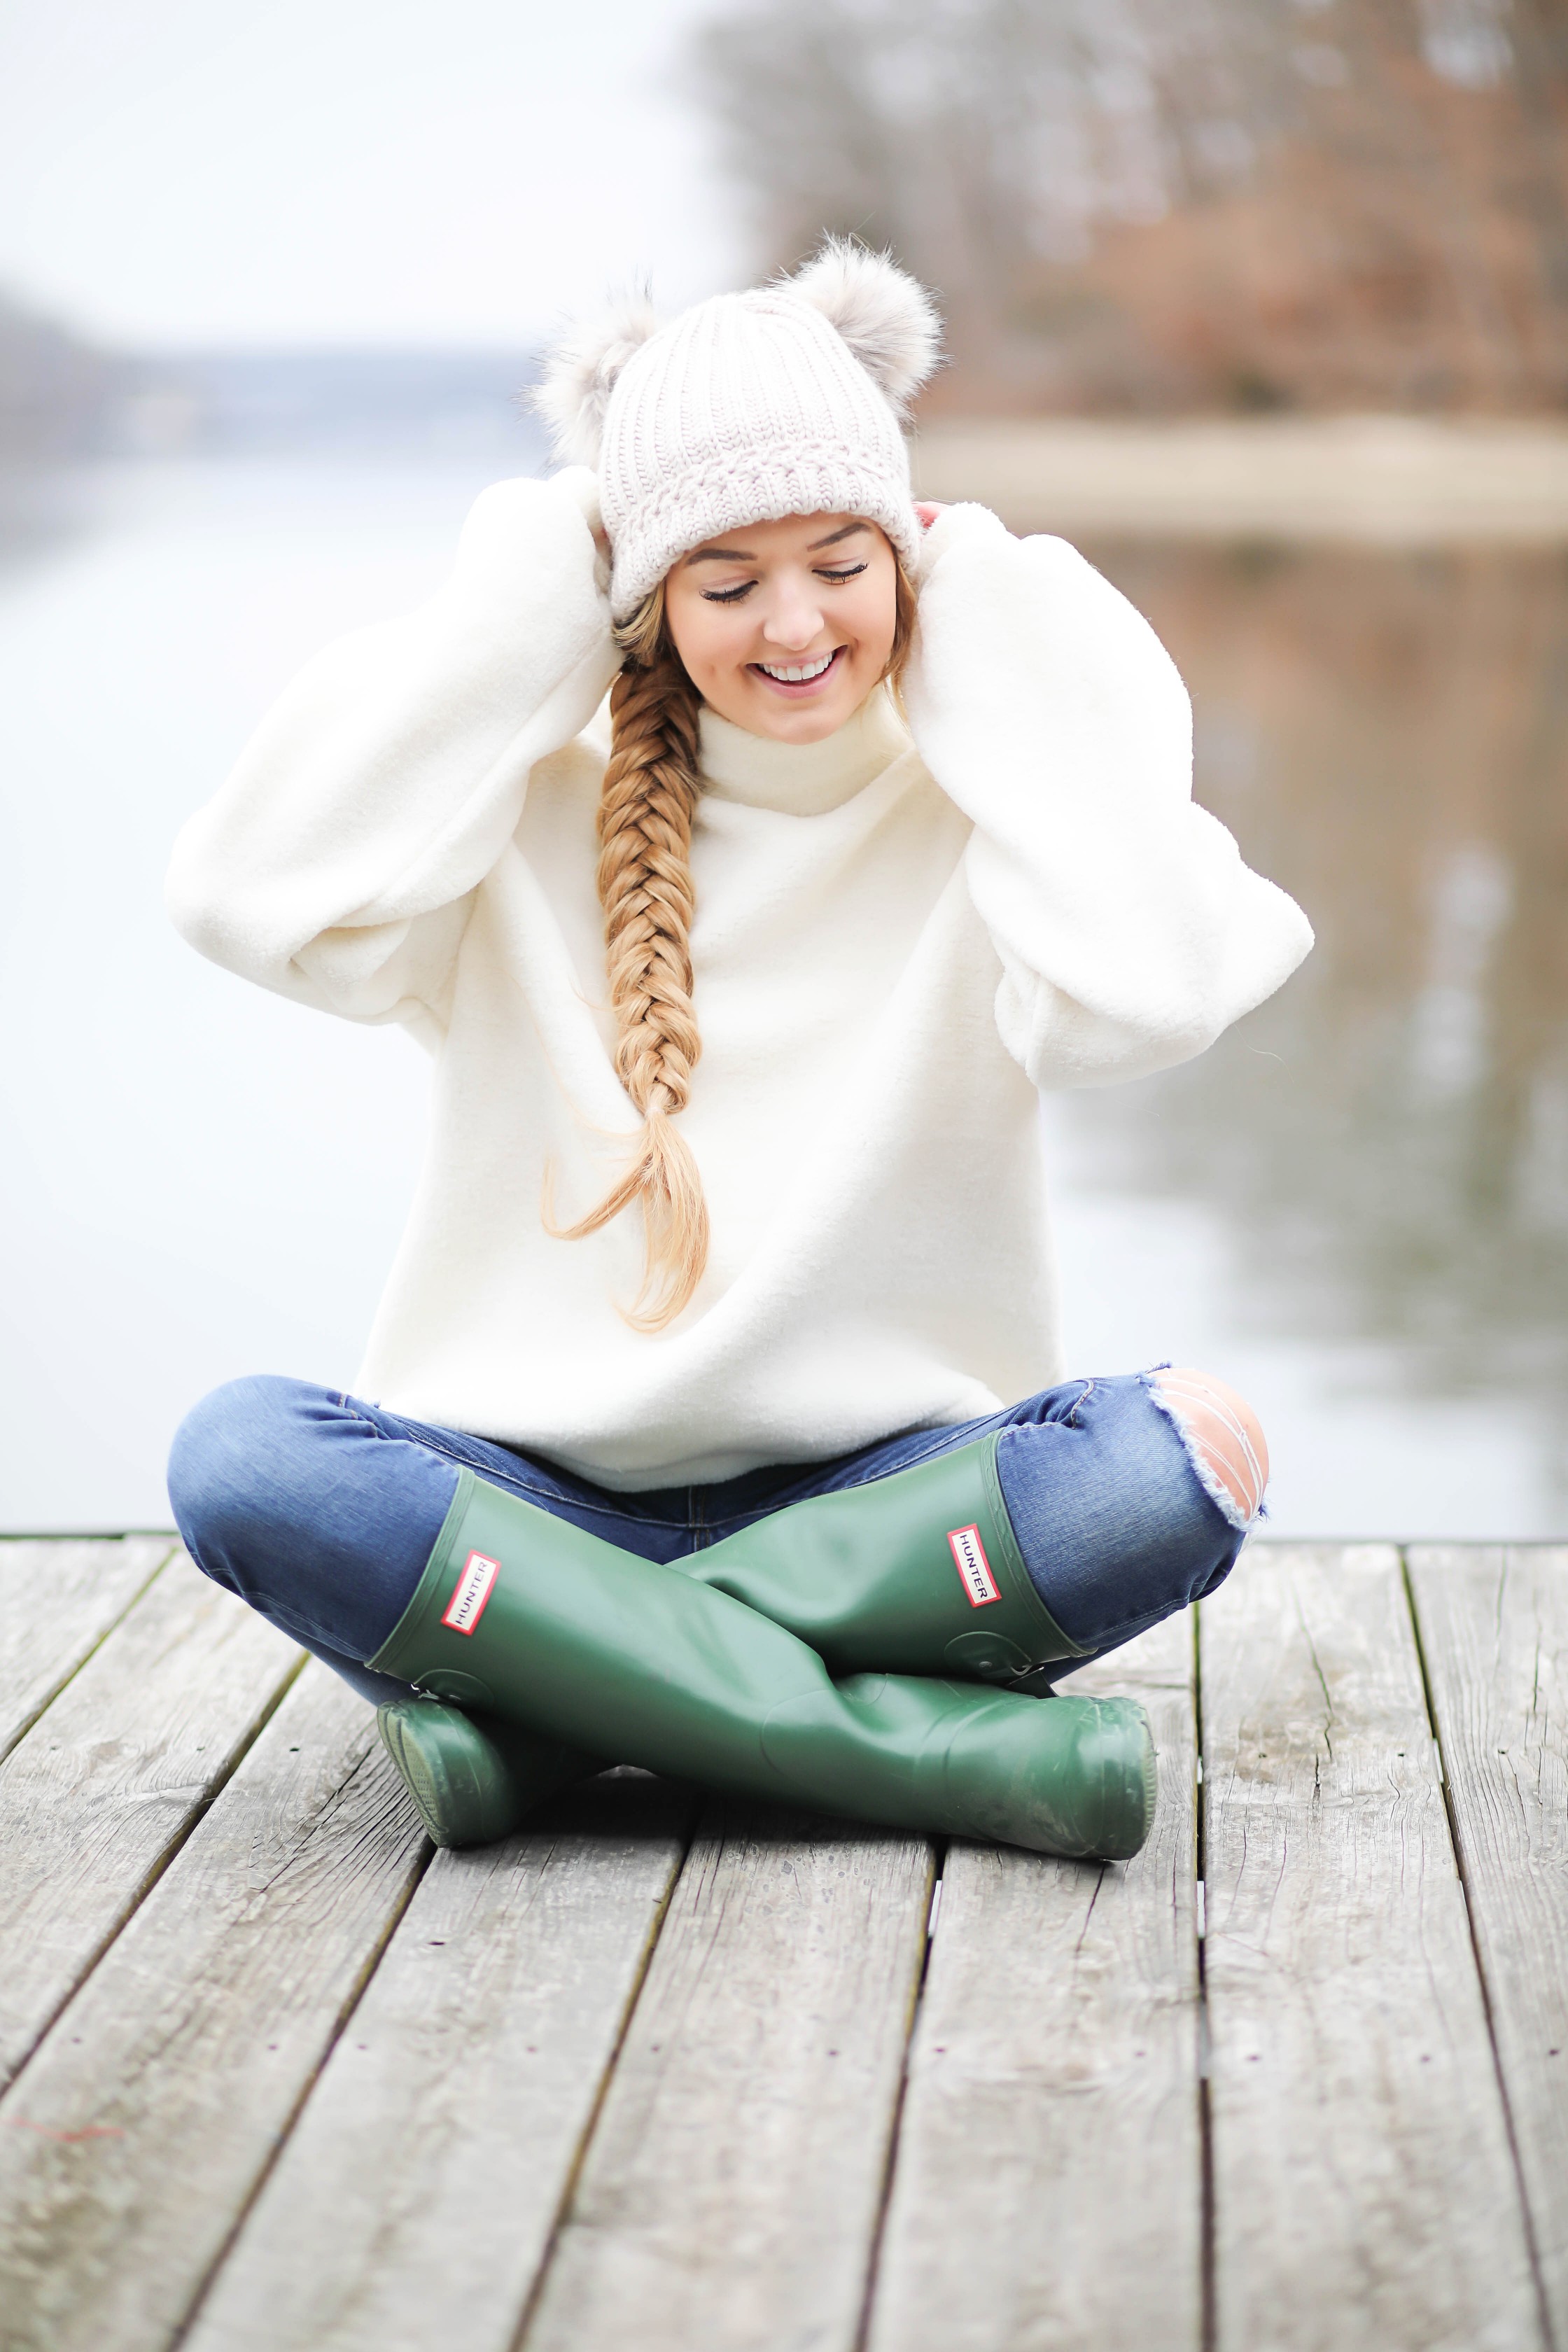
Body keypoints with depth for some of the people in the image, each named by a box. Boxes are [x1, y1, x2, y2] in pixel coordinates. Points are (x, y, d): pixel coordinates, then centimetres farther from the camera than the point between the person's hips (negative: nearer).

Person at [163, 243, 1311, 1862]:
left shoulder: (970, 815, 0)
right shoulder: (537, 817, 2)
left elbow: (1146, 989, -22)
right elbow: (245, 897, -16)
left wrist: (995, 644, -9)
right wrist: (524, 605, -8)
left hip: (883, 1491, 0)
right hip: (534, 1487, 1)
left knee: (1189, 1454, -28)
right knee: (241, 1458, -28)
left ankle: (532, 1699, -23)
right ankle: (955, 1750, -29)